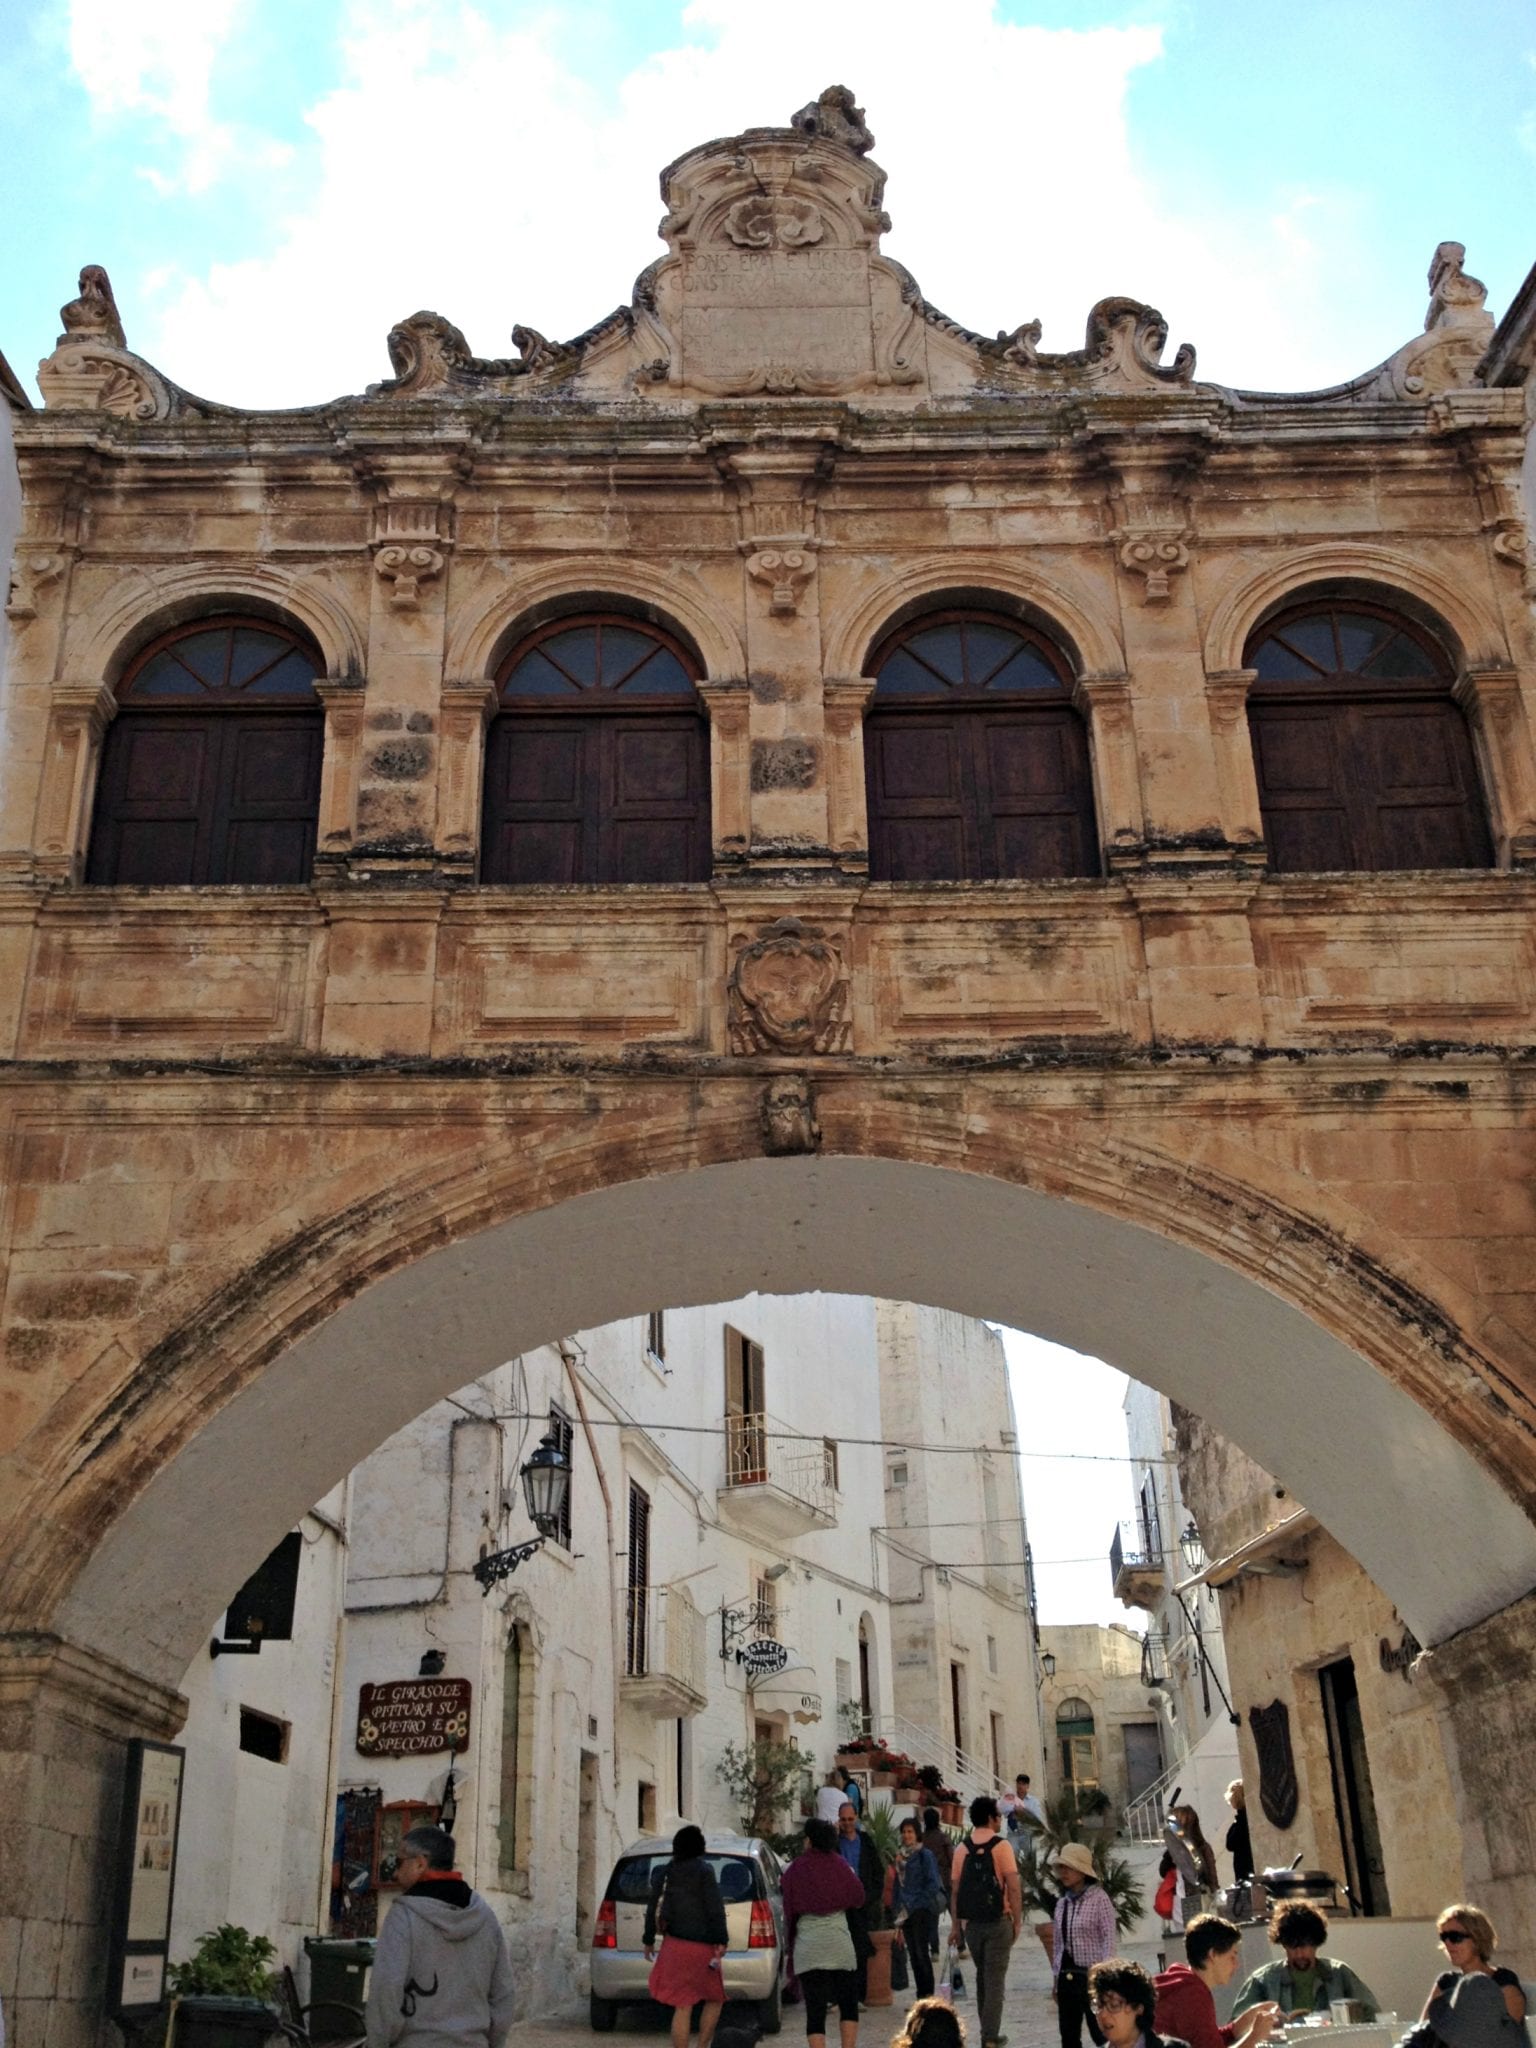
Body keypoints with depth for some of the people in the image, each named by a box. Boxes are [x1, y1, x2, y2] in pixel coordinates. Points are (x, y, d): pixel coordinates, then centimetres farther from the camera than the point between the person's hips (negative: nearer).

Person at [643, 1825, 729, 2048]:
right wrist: (721, 1941, -11)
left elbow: (652, 1908, 10)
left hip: (675, 1944, 4)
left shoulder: (664, 1872, 7)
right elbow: (715, 1907, -12)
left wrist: (649, 1941, 19)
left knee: (683, 2008, 5)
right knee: (715, 1999, 16)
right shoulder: (704, 1869, -7)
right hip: (702, 1946, -4)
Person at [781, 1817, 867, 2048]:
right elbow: (858, 1897, 7)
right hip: (839, 1942, 1)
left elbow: (789, 1910, 4)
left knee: (815, 2010, 1)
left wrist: (789, 1941, 16)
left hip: (807, 1945, -1)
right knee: (848, 2004, 15)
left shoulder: (795, 1870, 1)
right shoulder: (838, 1864, 3)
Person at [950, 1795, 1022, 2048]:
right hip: (998, 1922, -4)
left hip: (971, 1923, 4)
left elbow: (954, 1890, 1)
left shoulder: (962, 1848, 0)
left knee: (982, 1976, 19)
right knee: (995, 1979, 3)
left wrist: (956, 1926, 7)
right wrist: (1018, 1921, -4)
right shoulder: (1001, 1846, -10)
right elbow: (1013, 1888, -13)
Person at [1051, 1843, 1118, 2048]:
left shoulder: (1099, 1899, -8)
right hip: (1068, 1976, 6)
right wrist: (1055, 1978, 14)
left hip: (1091, 1975, -6)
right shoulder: (1062, 1903, 10)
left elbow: (1109, 1940, -10)